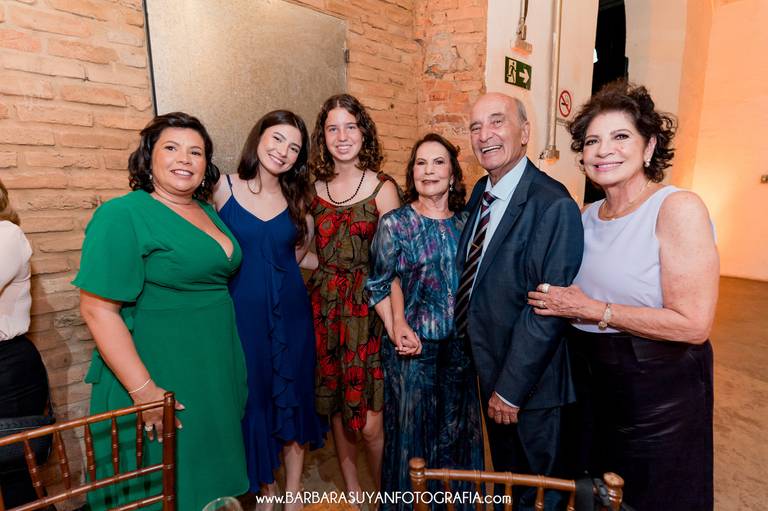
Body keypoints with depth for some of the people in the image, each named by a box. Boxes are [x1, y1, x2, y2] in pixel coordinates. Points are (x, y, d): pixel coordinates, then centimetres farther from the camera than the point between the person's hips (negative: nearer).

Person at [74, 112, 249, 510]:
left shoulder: (207, 212, 7)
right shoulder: (122, 216, -15)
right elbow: (98, 308, -19)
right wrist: (144, 391, -22)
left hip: (216, 373, 7)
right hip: (161, 382, -7)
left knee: (210, 475, 23)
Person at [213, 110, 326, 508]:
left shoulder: (297, 197, 2)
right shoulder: (225, 188, -5)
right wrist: (251, 276, -1)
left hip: (290, 312, 2)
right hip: (243, 311, -2)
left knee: (293, 398, 12)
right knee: (254, 398, 11)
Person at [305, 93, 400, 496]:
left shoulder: (382, 187, -5)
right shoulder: (315, 187, 7)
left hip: (367, 307, -4)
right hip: (324, 306, 4)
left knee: (370, 421, 0)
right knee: (335, 405, 15)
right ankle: (351, 489, 39)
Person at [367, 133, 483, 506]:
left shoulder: (466, 221, 2)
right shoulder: (394, 223, -8)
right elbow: (377, 286, -3)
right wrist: (396, 330, -13)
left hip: (461, 346, 4)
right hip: (413, 346, -3)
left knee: (457, 432, 19)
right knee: (410, 432, 12)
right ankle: (407, 500, 38)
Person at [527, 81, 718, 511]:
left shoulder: (679, 208, -17)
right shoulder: (589, 216, 4)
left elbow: (693, 324, -22)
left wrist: (591, 309, -20)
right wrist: (560, 302, -2)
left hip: (659, 388, -6)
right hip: (590, 381, 6)